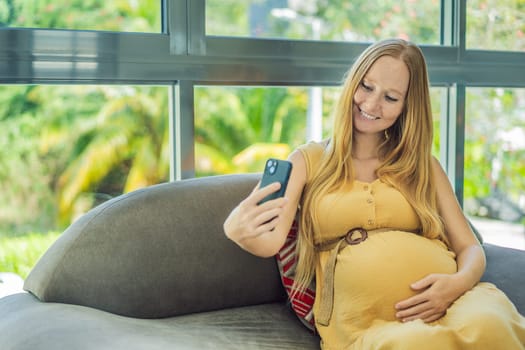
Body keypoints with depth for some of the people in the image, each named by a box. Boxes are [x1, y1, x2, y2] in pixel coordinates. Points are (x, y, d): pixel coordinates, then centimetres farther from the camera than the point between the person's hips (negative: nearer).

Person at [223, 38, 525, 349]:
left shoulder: (424, 167, 19)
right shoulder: (308, 160, 13)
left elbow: (470, 247, 15)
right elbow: (271, 241, -1)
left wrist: (460, 282, -9)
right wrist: (238, 230, -26)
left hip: (443, 304, 3)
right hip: (364, 320, -2)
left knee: (485, 325, -34)